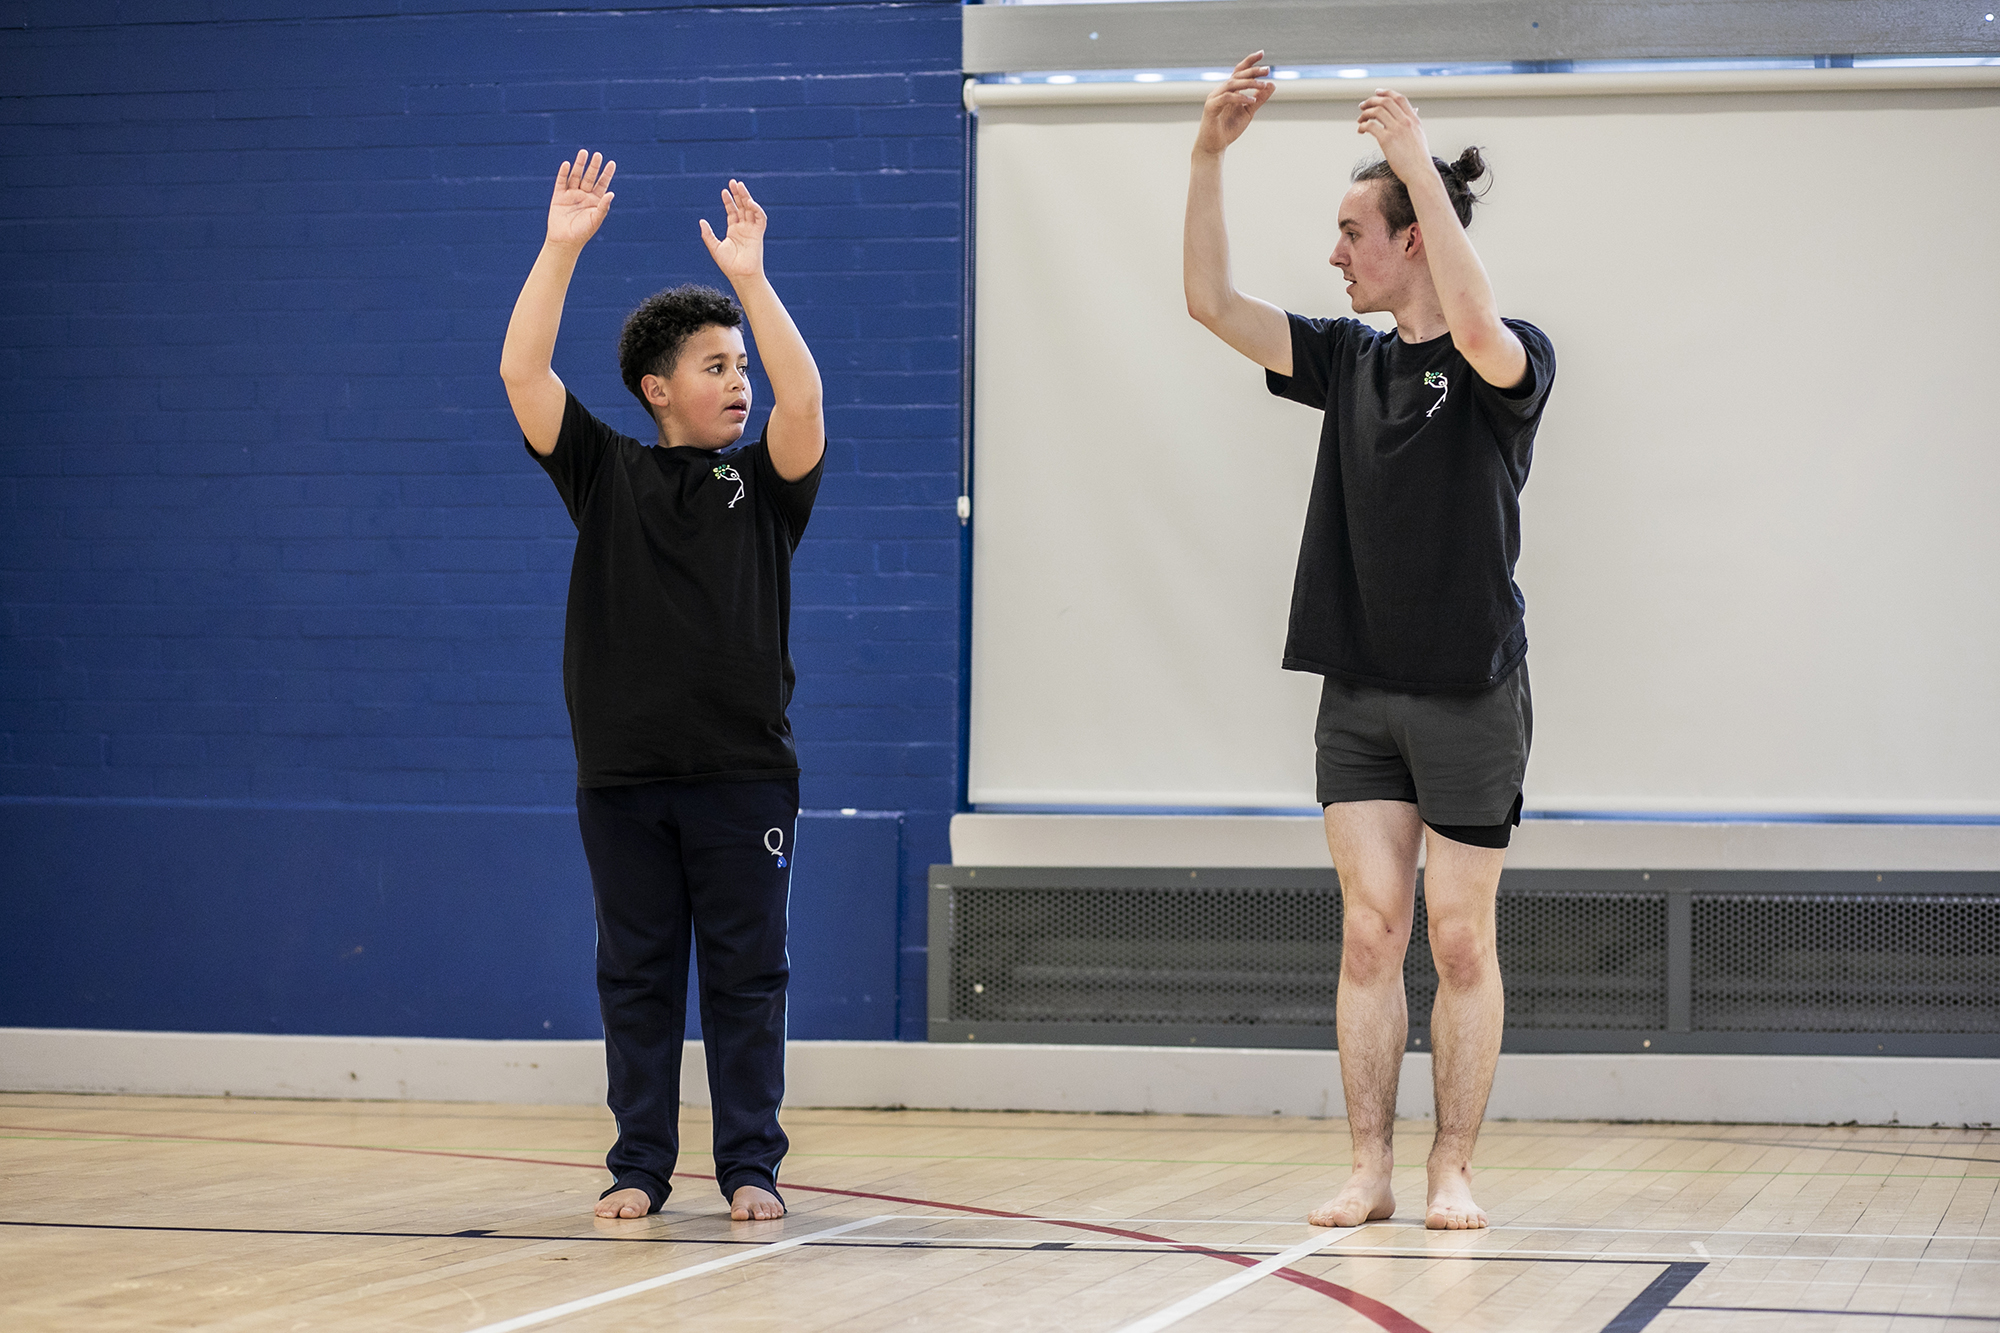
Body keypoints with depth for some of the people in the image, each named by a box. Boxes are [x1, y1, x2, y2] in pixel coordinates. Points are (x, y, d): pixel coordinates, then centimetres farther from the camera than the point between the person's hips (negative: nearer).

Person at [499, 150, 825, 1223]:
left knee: (746, 977, 2)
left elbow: (803, 400, -14)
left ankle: (751, 1168, 7)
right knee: (636, 978, 6)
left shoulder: (764, 483, 6)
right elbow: (522, 371, -3)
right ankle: (639, 1167, 12)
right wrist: (562, 248, -9)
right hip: (624, 772, 1)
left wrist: (750, 279, -16)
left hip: (745, 772, -1)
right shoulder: (606, 473, 7)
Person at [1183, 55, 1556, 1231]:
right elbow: (1212, 303, 4)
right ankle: (1370, 1172, 4)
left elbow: (1480, 331, -30)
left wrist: (1420, 167, -30)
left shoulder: (1510, 365, -6)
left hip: (1468, 694, -5)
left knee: (1460, 943, 1)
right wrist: (1208, 158, -7)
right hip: (1358, 693, 5)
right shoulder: (1349, 360, 10)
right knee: (1370, 933, 2)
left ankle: (1454, 1170, 9)